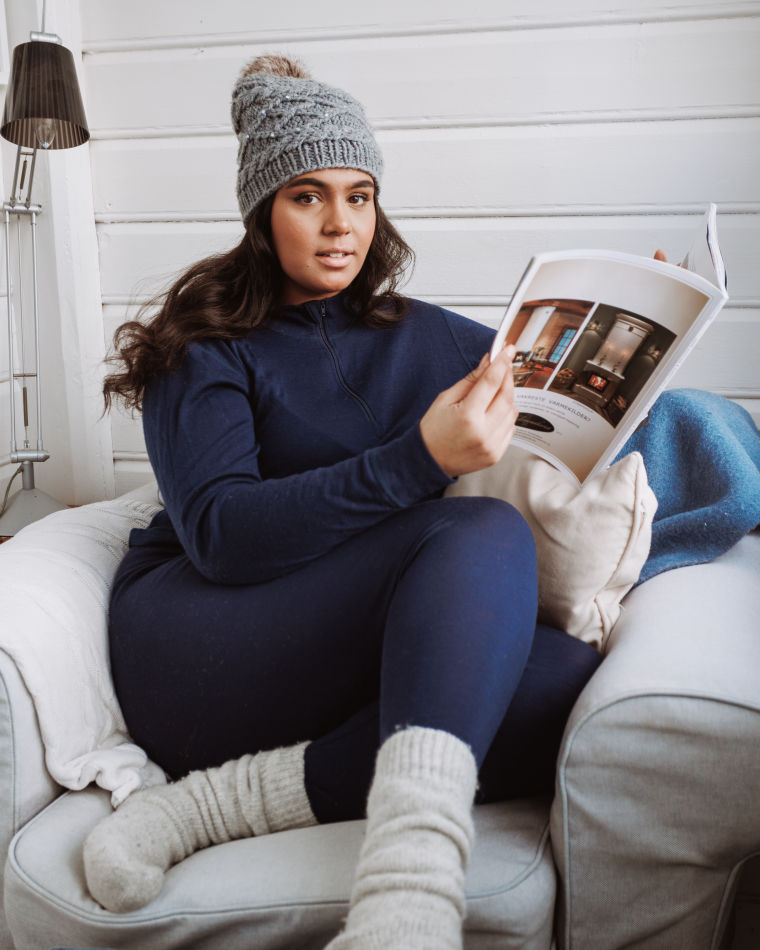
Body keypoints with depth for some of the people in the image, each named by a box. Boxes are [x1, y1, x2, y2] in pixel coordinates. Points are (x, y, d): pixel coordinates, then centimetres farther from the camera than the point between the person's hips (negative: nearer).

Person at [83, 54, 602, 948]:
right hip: (189, 652, -4)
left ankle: (232, 795, -27)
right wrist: (420, 460, -24)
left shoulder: (422, 339, 16)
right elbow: (218, 534, -14)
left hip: (354, 665, 5)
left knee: (577, 680, -24)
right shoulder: (206, 347, 3)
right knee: (485, 533, -27)